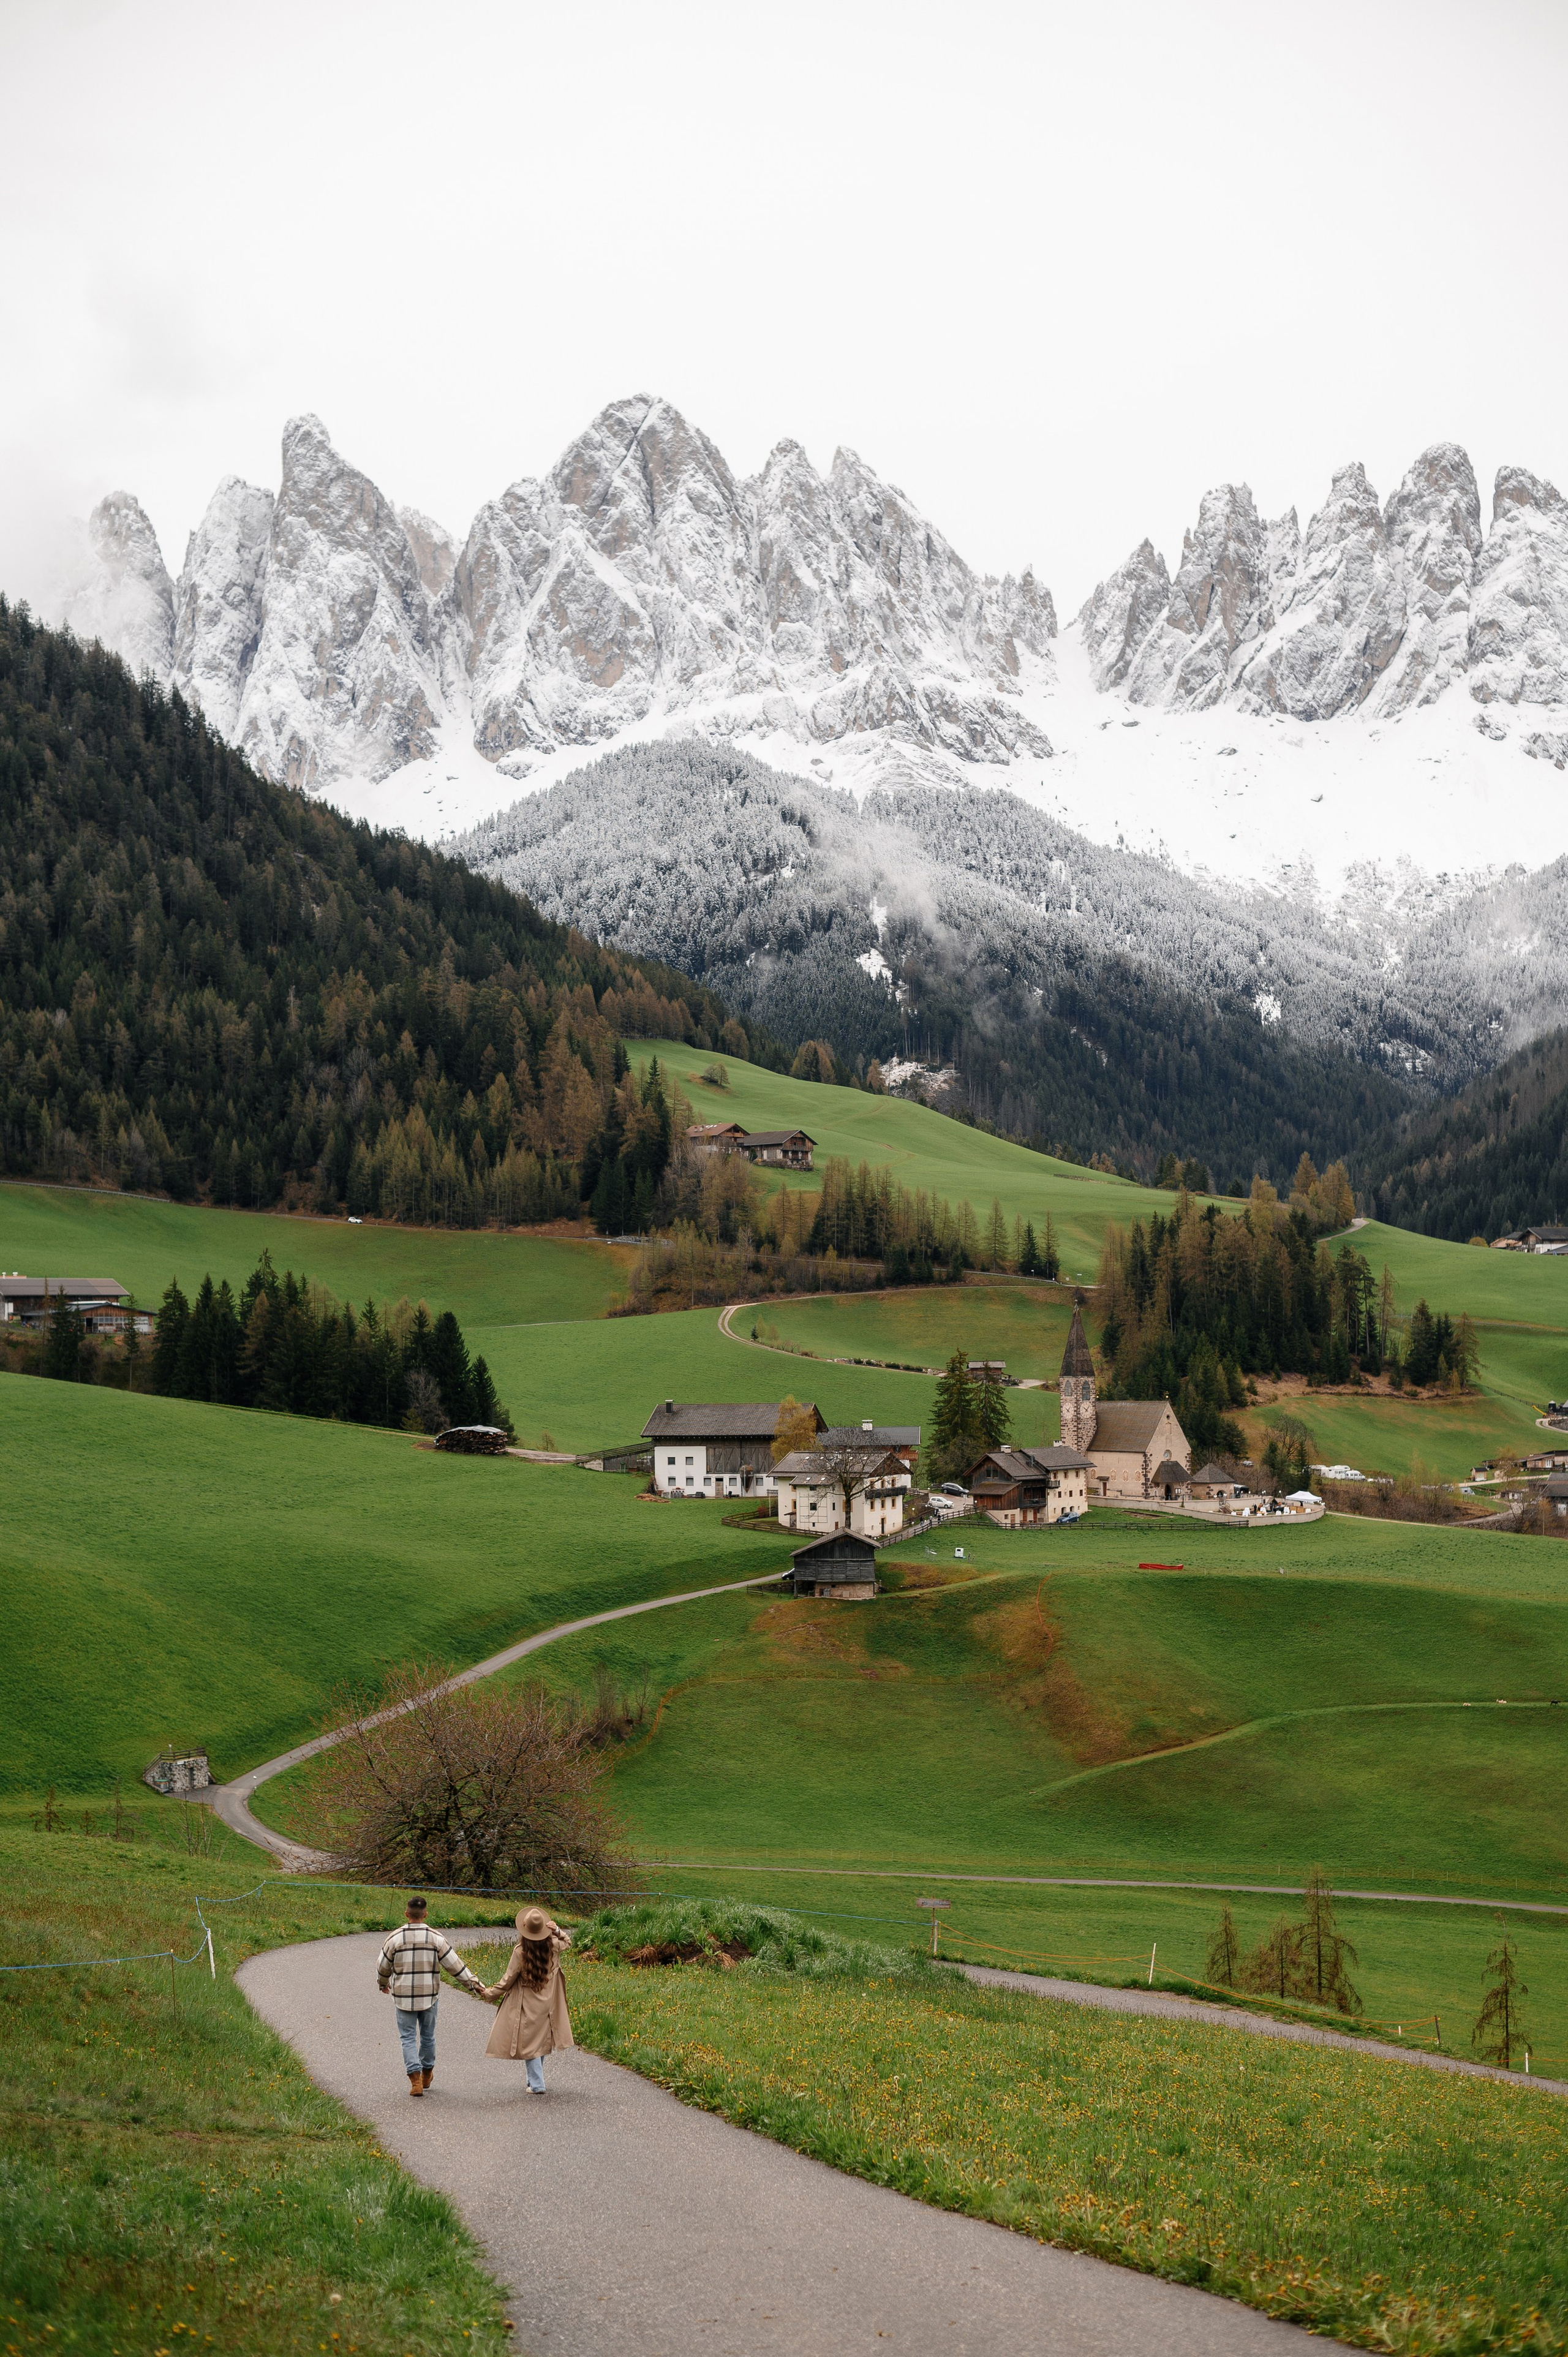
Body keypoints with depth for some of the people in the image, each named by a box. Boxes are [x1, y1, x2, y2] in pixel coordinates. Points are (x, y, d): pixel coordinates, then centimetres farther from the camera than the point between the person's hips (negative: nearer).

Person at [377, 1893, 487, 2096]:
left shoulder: (395, 1938, -7)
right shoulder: (436, 1938, -7)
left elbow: (383, 1967, 6)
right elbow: (455, 1965, -6)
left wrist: (383, 1984, 27)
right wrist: (474, 1983, 1)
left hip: (404, 1997, -1)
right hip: (429, 1996, 1)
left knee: (408, 2038, 4)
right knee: (428, 2036, 17)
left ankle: (415, 2080, -6)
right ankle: (426, 2075, 33)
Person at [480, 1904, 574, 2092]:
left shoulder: (520, 1952, -21)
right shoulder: (553, 1946, -8)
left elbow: (508, 1979, -13)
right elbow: (567, 1942, 17)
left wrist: (490, 1993, 1)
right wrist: (558, 1931, -2)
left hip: (527, 2006, -5)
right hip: (547, 2004, 5)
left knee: (530, 2043, 3)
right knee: (542, 2040, 19)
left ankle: (537, 2085, -1)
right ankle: (535, 2080, 30)